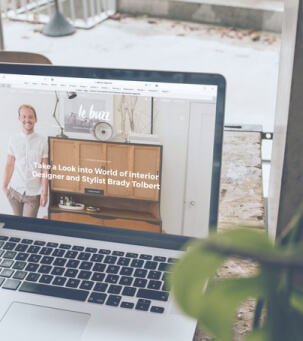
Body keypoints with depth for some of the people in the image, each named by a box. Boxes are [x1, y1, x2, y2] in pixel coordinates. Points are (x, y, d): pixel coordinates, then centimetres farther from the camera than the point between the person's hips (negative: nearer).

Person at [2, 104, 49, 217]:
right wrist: (4, 186, 5)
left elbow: (45, 170, -5)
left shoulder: (42, 142, -7)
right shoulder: (13, 140, 0)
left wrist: (44, 193, -5)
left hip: (33, 193, -2)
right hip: (15, 191, 2)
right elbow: (9, 165, 5)